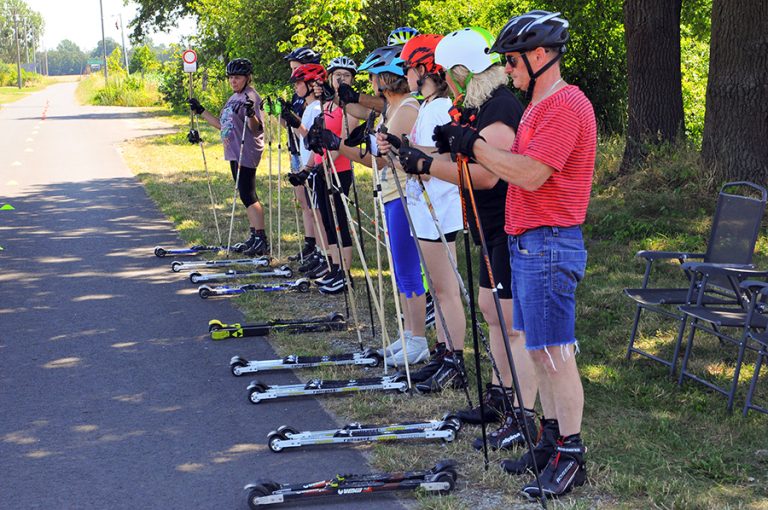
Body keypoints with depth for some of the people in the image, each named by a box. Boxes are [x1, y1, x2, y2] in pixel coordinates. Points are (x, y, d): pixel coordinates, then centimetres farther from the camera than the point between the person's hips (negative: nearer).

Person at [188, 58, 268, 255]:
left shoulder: (251, 97, -11)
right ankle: (254, 236, 20)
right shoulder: (233, 98, 17)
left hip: (246, 153, -10)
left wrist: (251, 114, -38)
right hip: (234, 152, 10)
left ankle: (262, 240, -11)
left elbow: (257, 128, -19)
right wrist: (201, 111, 26)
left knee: (248, 195, -12)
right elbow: (223, 125, 25)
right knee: (246, 196, 13)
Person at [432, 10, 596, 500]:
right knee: (541, 352, 14)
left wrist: (475, 145, -14)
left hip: (549, 246, -10)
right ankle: (552, 442, 23)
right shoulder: (541, 106, 18)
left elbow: (530, 174, -23)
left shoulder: (565, 106, -16)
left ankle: (571, 459, 1)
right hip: (529, 244, 10)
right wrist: (462, 143, 5)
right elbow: (516, 167, 16)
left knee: (556, 354, -6)